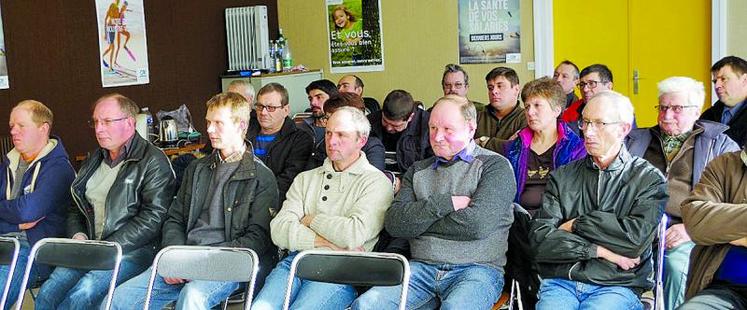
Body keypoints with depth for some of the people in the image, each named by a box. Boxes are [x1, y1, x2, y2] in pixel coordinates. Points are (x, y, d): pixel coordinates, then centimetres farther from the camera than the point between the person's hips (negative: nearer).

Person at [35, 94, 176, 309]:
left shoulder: (153, 162, -4)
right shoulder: (94, 160, 21)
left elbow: (153, 218, -13)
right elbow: (75, 208, 26)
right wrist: (78, 236, 3)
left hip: (132, 251, -6)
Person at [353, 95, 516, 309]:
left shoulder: (495, 165, 4)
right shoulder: (418, 170, 18)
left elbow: (477, 224, -12)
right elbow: (394, 223, 3)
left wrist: (419, 216, -1)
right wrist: (445, 203, -8)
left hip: (476, 268, -3)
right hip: (421, 267, 4)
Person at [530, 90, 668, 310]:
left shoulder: (649, 178, 7)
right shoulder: (562, 177, 13)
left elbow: (638, 236, -9)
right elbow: (539, 239, 2)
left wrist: (577, 224, -2)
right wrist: (599, 250, -6)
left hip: (617, 286, -2)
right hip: (560, 282, 2)